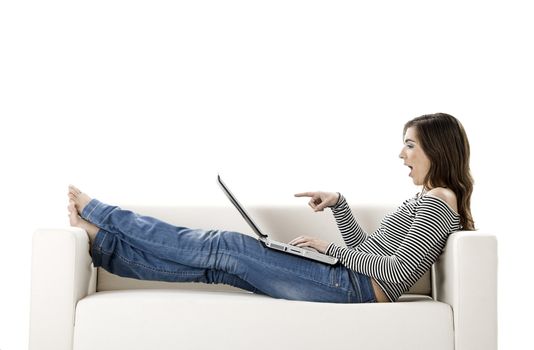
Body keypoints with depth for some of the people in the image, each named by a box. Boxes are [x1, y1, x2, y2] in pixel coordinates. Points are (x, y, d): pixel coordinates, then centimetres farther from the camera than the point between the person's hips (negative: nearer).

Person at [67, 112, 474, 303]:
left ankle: (95, 213, 1)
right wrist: (338, 204, 10)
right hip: (348, 280, 9)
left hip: (355, 287, -9)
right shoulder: (426, 201, 22)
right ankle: (98, 238, 4)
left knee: (224, 247, -8)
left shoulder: (439, 200, -8)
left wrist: (331, 249, -11)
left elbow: (399, 271, -18)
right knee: (213, 262, 1)